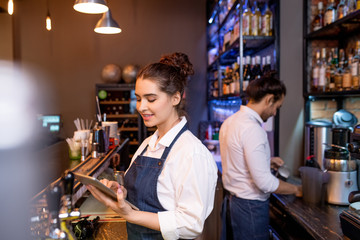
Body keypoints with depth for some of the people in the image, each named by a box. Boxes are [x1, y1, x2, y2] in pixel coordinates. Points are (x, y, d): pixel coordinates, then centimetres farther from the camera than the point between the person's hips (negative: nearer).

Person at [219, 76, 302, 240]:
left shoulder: (230, 121, 5)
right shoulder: (252, 129, -24)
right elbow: (265, 182, -24)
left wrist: (266, 160, 15)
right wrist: (296, 189, -9)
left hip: (231, 200, 9)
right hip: (249, 207, -9)